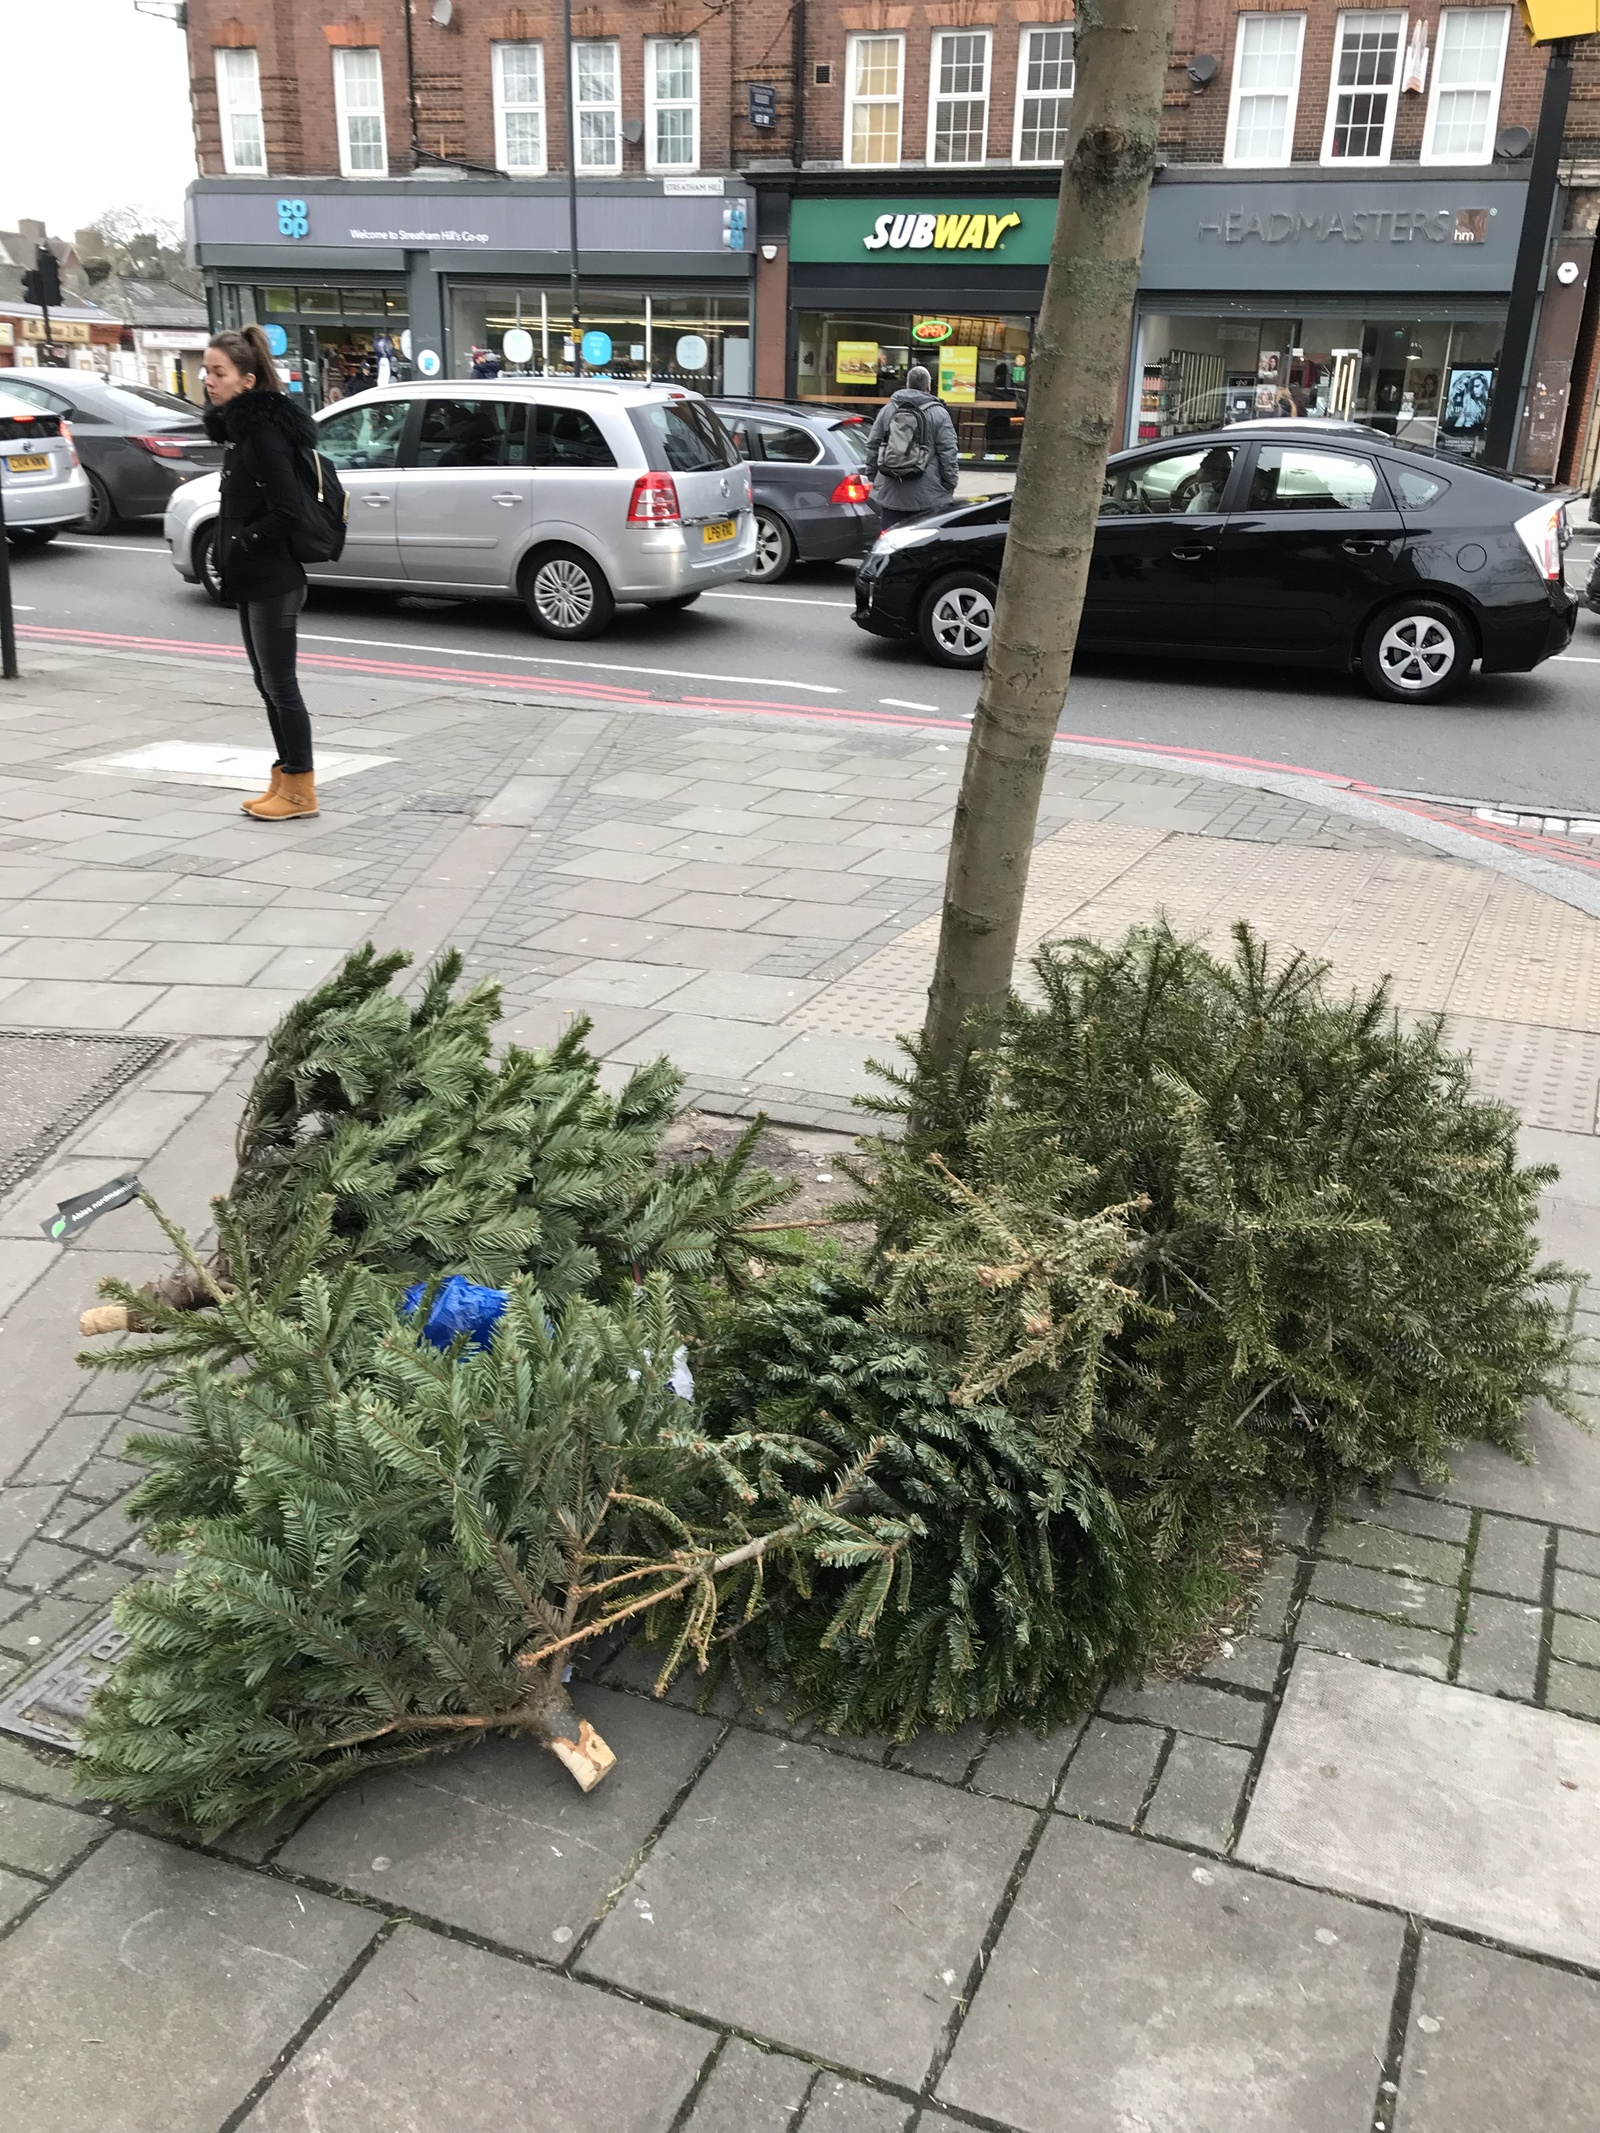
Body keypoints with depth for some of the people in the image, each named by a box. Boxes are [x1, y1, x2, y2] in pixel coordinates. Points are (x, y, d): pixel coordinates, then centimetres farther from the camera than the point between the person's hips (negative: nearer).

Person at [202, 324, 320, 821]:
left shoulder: (264, 433, -17)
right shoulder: (240, 427, 12)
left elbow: (286, 509, -22)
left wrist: (240, 544, -13)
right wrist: (231, 555, 9)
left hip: (273, 582, -10)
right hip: (252, 580, 10)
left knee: (280, 685, -3)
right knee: (268, 684, 14)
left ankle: (299, 790, 6)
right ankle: (285, 781, 22)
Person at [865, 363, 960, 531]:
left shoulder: (887, 410, 9)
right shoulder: (938, 413, -3)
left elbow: (872, 446, 12)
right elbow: (949, 453, -6)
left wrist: (872, 477, 21)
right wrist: (950, 485, 1)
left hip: (889, 493, 3)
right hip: (927, 496, -3)